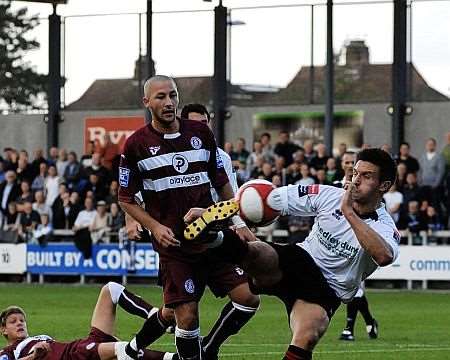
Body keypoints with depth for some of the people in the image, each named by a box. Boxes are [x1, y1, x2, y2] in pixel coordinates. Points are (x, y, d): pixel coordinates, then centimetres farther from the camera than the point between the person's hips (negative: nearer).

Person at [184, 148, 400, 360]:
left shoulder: (385, 228, -10)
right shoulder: (330, 196, -2)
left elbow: (384, 256, -36)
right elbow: (266, 200, -1)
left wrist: (349, 212, -32)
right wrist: (210, 212, -8)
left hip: (326, 292, -2)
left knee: (306, 338, -32)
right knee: (255, 254, -30)